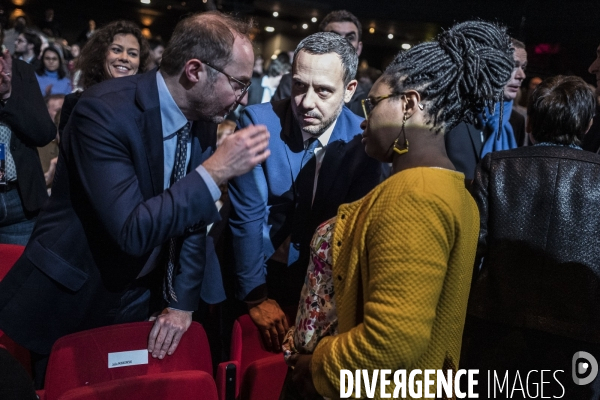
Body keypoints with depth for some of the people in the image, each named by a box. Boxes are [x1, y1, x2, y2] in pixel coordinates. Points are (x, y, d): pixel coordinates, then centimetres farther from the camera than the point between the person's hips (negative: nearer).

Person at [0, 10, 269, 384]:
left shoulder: (203, 120, -3)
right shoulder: (105, 109, -25)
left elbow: (192, 218, 3)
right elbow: (131, 231, -32)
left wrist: (181, 302, -3)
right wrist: (215, 171, -32)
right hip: (66, 300, -6)